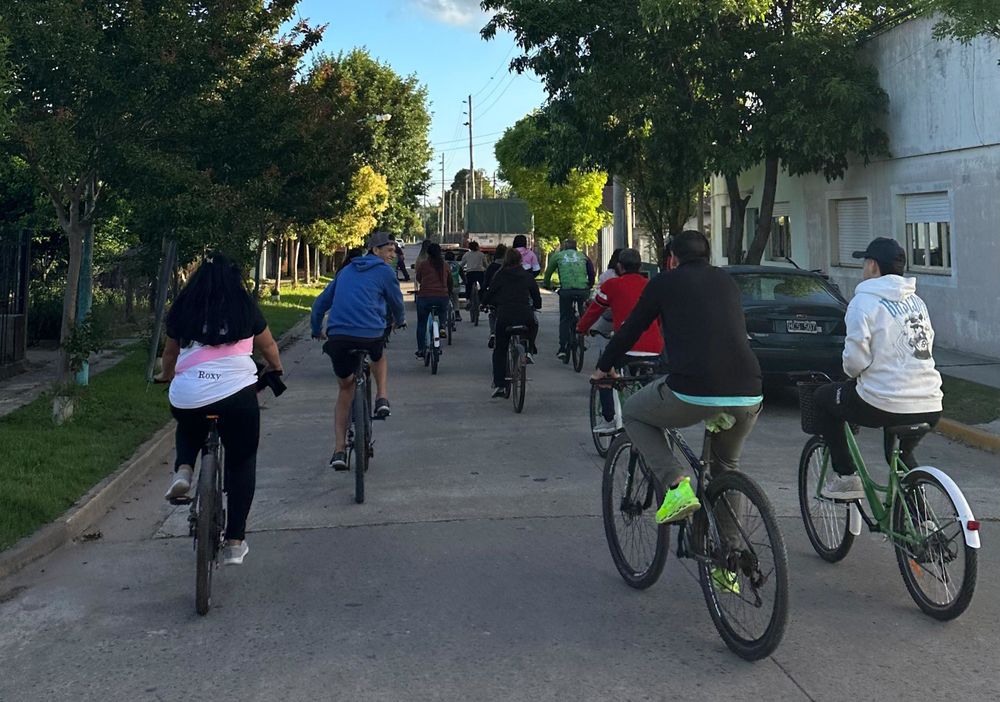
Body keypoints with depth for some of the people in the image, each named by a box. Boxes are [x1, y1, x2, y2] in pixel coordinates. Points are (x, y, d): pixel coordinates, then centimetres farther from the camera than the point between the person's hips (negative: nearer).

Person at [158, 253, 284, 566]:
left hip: (186, 399, 2)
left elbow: (169, 353, 27)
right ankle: (234, 543, 12)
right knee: (242, 462, 15)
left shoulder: (183, 309, 14)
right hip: (237, 394, -2)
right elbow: (268, 346, 25)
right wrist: (276, 371, 46)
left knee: (190, 430, 36)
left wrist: (166, 376, 48)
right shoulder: (245, 306, 11)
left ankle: (183, 470, 7)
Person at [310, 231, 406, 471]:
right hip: (370, 335, -3)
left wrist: (317, 330, 40)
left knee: (346, 388, 20)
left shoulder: (346, 270, 23)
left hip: (337, 338, 4)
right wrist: (400, 321, 40)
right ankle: (382, 399, 12)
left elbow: (321, 303, 26)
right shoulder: (384, 272, 8)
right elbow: (396, 303, 18)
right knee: (379, 355, 35)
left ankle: (339, 451, 13)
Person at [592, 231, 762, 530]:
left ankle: (676, 484, 3)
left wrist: (604, 367, 35)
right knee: (727, 467, 31)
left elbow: (631, 329, 17)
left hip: (693, 392, -5)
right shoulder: (726, 281, 22)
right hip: (749, 395, 5)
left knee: (633, 415, 23)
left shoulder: (664, 283, 10)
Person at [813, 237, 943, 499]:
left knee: (824, 397, 18)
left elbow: (856, 358, -14)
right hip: (930, 408, 7)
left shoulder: (864, 301, -8)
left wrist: (852, 372, 9)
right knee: (901, 454, 33)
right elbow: (926, 345, 16)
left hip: (884, 406, -7)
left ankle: (845, 477, 15)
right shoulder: (916, 301, 14)